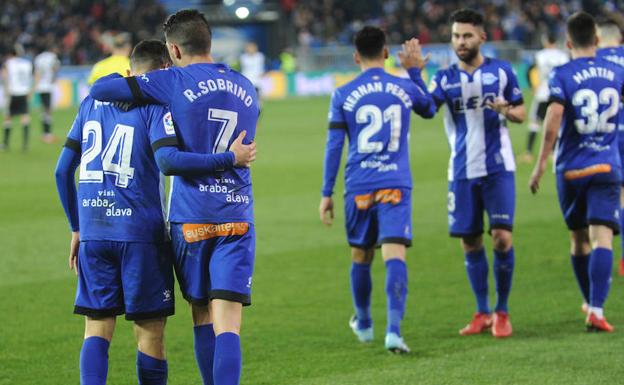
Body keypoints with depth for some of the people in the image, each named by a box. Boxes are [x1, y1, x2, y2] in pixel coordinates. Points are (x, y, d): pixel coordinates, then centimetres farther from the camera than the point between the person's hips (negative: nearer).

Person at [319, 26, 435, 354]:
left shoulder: (343, 96, 0)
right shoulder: (405, 88, 4)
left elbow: (333, 147, 0)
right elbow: (429, 109, 27)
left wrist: (326, 194, 5)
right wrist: (415, 71, 33)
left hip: (358, 187, 1)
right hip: (395, 185, -1)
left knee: (361, 257, 17)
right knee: (394, 254, -9)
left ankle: (363, 324, 35)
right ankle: (393, 330, -25)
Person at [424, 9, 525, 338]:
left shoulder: (501, 71, 2)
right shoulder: (445, 78, 4)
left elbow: (521, 113, 9)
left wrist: (507, 110, -13)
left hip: (498, 167, -2)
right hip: (462, 171, 2)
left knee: (502, 237, -12)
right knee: (470, 242, 5)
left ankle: (502, 312, 3)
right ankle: (482, 313, 19)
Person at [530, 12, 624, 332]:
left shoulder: (562, 75, -6)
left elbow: (553, 120, -16)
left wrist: (541, 163, -11)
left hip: (571, 170, -1)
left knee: (579, 239, 16)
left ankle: (590, 303, 31)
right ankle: (596, 309, -25)